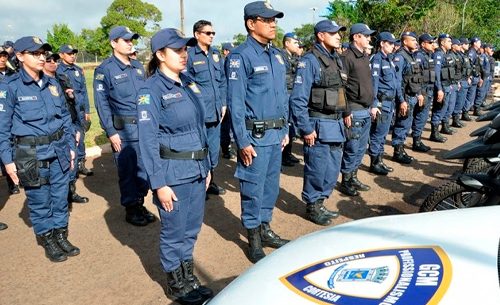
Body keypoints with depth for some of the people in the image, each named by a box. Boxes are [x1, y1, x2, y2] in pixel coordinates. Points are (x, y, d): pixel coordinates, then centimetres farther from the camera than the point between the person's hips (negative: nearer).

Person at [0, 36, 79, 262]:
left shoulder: (52, 84, 6)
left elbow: (65, 117, 14)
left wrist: (70, 146, 13)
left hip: (58, 150, 4)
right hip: (31, 154, -4)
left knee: (60, 197, 12)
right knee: (39, 201, 8)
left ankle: (61, 236, 30)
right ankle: (48, 240, 26)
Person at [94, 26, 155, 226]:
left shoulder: (138, 67, 13)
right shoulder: (105, 70, -6)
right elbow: (101, 103, -8)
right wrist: (111, 132, -12)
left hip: (144, 127, 6)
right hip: (123, 129, -6)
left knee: (144, 168, 11)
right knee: (127, 171, 4)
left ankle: (140, 204, 28)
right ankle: (131, 209, 19)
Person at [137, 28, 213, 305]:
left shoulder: (190, 85, 10)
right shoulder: (151, 90, -11)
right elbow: (148, 140, -14)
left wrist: (206, 166, 15)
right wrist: (159, 183, -17)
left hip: (196, 169, 7)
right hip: (173, 172, -6)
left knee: (192, 227, 17)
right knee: (174, 230, 8)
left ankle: (189, 278, 35)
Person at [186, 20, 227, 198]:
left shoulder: (216, 55, 11)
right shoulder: (189, 55, -8)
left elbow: (223, 81, 15)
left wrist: (223, 104, 10)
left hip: (216, 113, 6)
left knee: (214, 149, 15)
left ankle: (211, 182, 30)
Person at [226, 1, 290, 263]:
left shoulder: (277, 55, 11)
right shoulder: (240, 57, -12)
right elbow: (236, 103, -15)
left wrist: (285, 130, 15)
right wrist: (243, 142, -16)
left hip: (276, 134, 8)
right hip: (256, 136, -7)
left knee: (271, 185, 17)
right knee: (253, 189, 3)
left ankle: (265, 229, 34)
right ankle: (254, 241, 19)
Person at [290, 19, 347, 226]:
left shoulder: (336, 60, 13)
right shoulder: (310, 61, -13)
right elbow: (298, 99, -17)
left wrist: (344, 116, 16)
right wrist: (306, 129, -18)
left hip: (337, 124, 8)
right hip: (319, 125, -8)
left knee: (332, 169, 15)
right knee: (316, 169, 3)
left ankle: (320, 204, 31)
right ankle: (312, 207, 20)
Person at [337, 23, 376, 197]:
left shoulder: (365, 57, 15)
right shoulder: (346, 57, -12)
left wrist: (372, 105, 20)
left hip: (366, 111, 9)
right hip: (355, 111, -8)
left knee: (361, 148, 14)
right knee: (352, 149, 0)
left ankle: (353, 178, 27)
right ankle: (345, 183, 13)